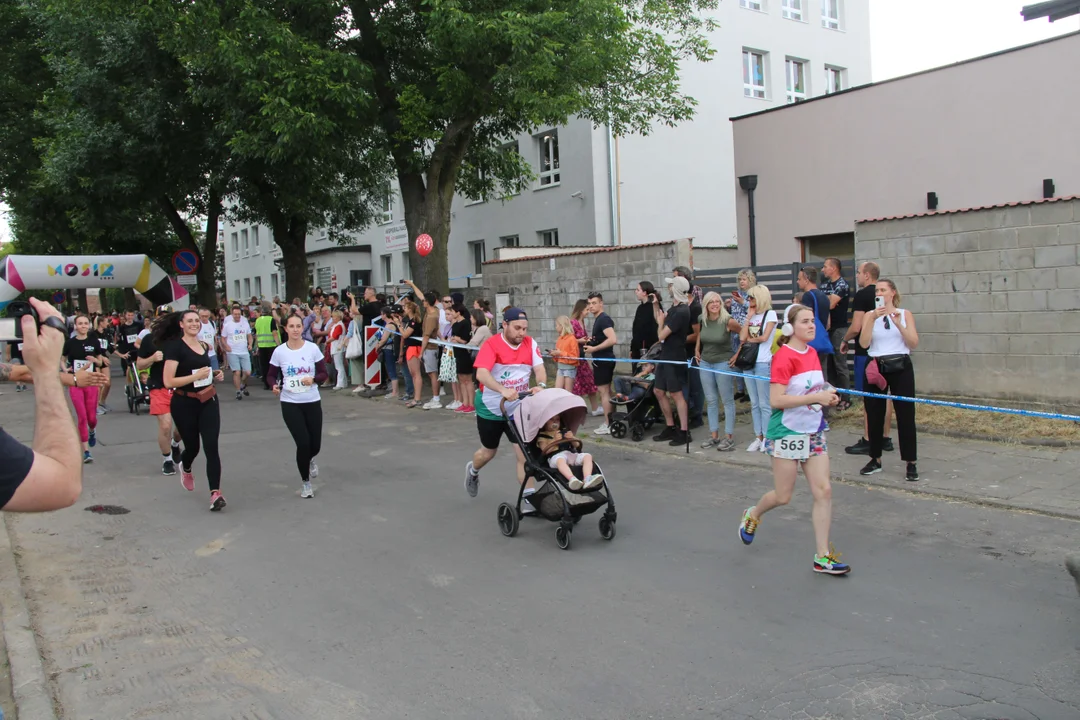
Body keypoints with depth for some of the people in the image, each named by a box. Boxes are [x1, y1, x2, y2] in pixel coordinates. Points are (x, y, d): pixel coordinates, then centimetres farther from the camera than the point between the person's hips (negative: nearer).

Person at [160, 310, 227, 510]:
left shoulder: (204, 346, 8)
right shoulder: (175, 347, -12)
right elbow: (168, 382, -20)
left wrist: (215, 375, 7)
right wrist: (195, 376, -27)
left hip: (208, 402, 4)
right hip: (184, 404, -4)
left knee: (211, 447, -8)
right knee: (192, 446, 12)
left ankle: (215, 493, -11)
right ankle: (186, 468, 49)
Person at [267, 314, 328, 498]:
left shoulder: (312, 348, -6)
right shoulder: (279, 351, -5)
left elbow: (323, 373, -1)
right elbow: (272, 375, 6)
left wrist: (313, 379, -21)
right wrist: (274, 385, -15)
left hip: (312, 402, 1)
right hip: (290, 404, -1)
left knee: (315, 445, 6)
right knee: (303, 443, -10)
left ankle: (310, 460, 48)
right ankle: (305, 482, 15)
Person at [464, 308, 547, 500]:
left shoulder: (530, 344, -5)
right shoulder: (491, 345, -19)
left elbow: (539, 369, -11)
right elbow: (481, 374, -32)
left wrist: (540, 385, -34)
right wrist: (503, 390, -48)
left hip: (518, 408, 3)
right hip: (491, 408, -2)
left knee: (524, 452, -8)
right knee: (489, 452, 17)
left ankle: (528, 497, 0)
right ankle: (472, 470, 50)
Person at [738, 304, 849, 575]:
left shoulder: (813, 353, 7)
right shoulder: (784, 357, -16)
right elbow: (775, 400, -24)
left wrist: (827, 397, 2)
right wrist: (815, 398, -25)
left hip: (813, 432, 7)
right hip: (787, 433, -7)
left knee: (823, 491, 0)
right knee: (783, 497, 4)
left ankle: (823, 556, 8)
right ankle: (753, 515, 37)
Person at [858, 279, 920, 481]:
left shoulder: (905, 314, 5)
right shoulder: (870, 315, 6)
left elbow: (914, 344, -4)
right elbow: (863, 343, -8)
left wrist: (898, 323, -15)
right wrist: (873, 319, -16)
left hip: (900, 368, -1)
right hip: (876, 368, 2)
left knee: (905, 415, -3)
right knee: (874, 415, 5)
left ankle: (911, 463, 3)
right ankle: (875, 459, 18)